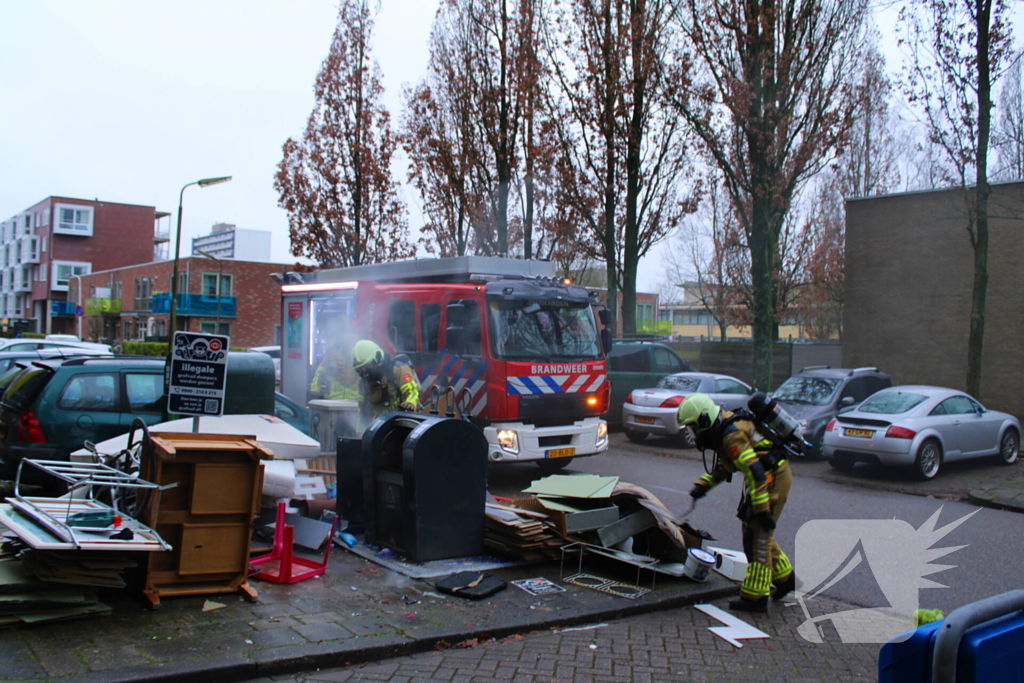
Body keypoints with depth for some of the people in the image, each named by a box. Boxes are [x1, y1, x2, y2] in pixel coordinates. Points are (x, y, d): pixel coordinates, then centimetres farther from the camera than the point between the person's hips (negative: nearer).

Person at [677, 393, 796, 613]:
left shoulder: (732, 436, -25)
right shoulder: (724, 426, 8)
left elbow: (755, 472, -29)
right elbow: (722, 467, 19)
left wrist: (762, 510, -28)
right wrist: (702, 484, 8)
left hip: (773, 477, -10)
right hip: (769, 476, 10)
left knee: (757, 536, -5)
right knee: (753, 529, 19)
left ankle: (755, 597, 2)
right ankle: (785, 577, 33)